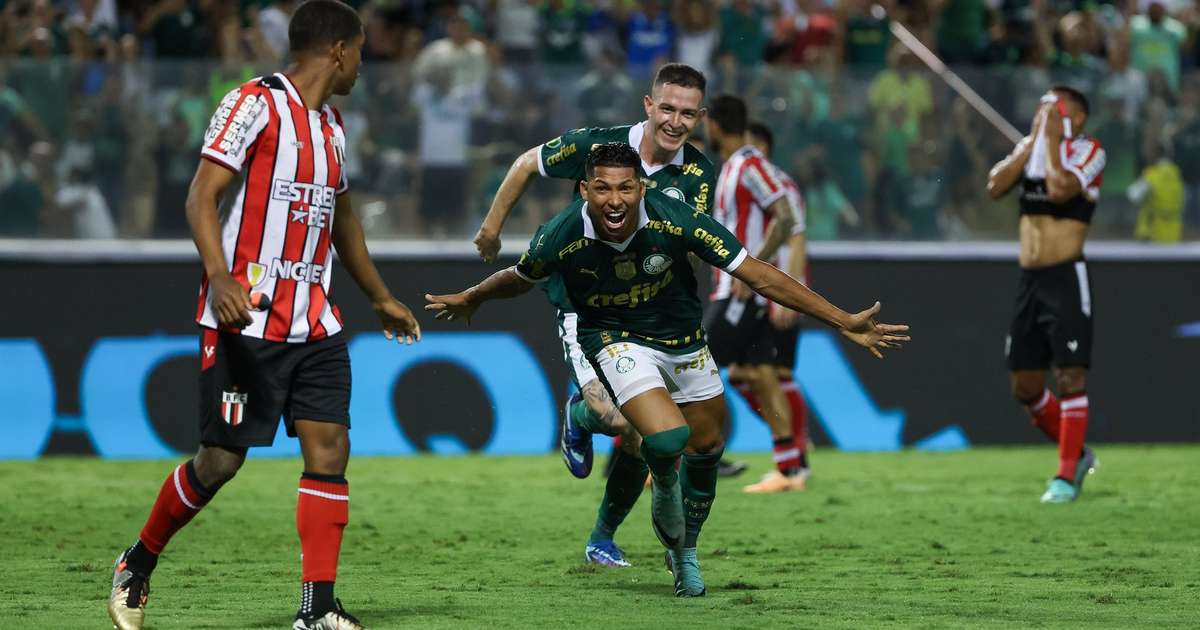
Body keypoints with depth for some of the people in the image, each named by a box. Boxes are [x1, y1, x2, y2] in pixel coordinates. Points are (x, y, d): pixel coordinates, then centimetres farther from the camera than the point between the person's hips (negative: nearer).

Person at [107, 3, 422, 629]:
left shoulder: (332, 127, 17)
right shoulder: (255, 104, -8)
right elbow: (202, 195, -15)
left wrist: (380, 298, 39)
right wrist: (220, 276, -29)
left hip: (314, 321, 7)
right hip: (246, 319, -7)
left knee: (329, 447, -5)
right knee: (221, 459, -3)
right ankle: (137, 566, 19)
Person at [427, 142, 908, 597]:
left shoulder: (675, 219, -27)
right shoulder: (561, 237, -26)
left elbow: (758, 275, -22)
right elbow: (519, 280, 0)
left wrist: (844, 321, -23)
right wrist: (468, 300, 19)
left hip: (684, 342, 3)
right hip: (617, 341, -3)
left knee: (707, 448, 13)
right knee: (667, 438, -26)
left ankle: (685, 552, 41)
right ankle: (664, 486, 13)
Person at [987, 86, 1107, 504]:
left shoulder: (1088, 151, -5)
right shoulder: (1030, 146, 13)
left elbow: (1060, 189, -23)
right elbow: (995, 187, -1)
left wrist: (1053, 139, -11)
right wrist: (1033, 140, -3)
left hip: (1066, 278, -7)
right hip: (1029, 281, 7)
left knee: (1070, 376, -10)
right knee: (1025, 387, 9)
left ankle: (1067, 475, -5)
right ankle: (1076, 454, 27)